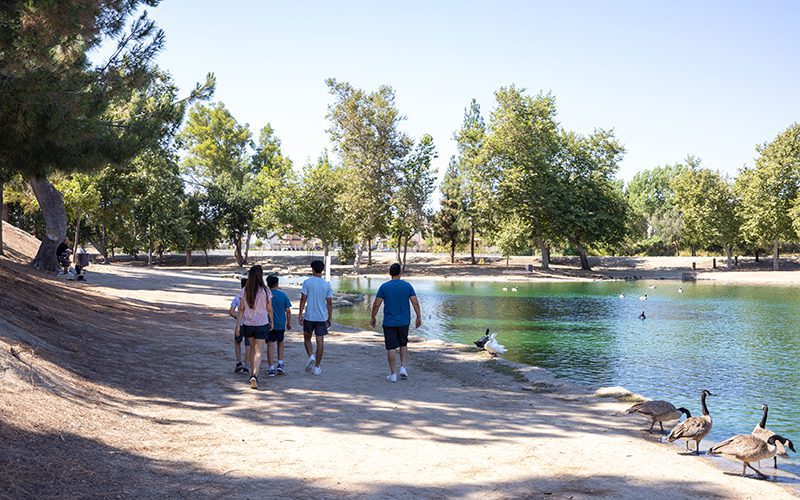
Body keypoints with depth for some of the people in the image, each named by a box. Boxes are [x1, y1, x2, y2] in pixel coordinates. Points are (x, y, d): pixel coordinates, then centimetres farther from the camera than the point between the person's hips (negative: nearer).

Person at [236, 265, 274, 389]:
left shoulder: (244, 291, -4)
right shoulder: (265, 291, -9)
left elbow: (241, 309, -2)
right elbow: (269, 309, -2)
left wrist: (238, 325, 4)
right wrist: (272, 322, 13)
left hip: (247, 324, 3)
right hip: (262, 324, -3)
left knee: (252, 348, 22)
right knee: (258, 351, 0)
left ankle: (252, 373, 28)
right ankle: (254, 375, -15)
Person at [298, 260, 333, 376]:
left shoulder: (307, 282, -4)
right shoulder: (327, 285, 2)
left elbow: (303, 299, -7)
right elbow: (330, 303, 3)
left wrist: (300, 314, 0)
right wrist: (329, 319, 11)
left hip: (309, 316, -1)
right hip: (322, 317, 1)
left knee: (307, 338, 18)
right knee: (320, 341, 4)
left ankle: (311, 356, -6)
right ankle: (317, 367, 5)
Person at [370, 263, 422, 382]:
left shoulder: (384, 287, -6)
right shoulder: (407, 285, -3)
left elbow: (376, 304, -6)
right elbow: (415, 303, -4)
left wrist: (373, 318, 6)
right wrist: (419, 317, 6)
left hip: (389, 322, -2)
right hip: (404, 322, 2)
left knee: (391, 348, 3)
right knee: (403, 345, 20)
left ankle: (393, 374, 5)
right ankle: (403, 367, 10)